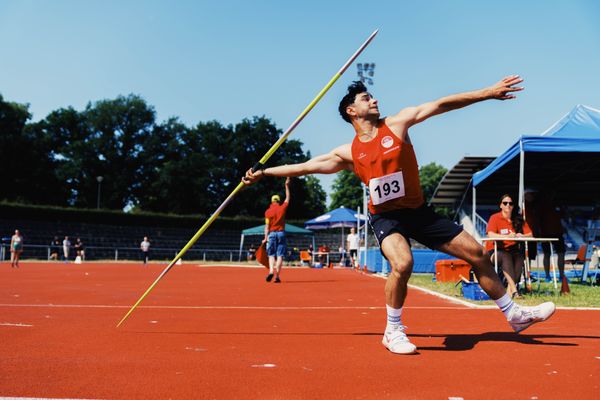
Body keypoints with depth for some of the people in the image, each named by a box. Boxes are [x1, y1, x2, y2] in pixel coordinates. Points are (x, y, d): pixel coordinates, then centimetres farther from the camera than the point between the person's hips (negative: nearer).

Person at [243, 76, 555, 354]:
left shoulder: (397, 123, -2)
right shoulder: (348, 153, -2)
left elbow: (440, 105, -6)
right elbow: (305, 166, 4)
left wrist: (487, 93, -9)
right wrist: (263, 172, 3)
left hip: (418, 211, 3)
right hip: (385, 216, -3)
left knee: (477, 254, 2)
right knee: (402, 263, -33)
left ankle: (514, 314, 21)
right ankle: (393, 332, -10)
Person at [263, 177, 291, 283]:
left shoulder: (268, 211, -1)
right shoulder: (282, 208, 1)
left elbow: (267, 226, -4)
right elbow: (287, 198, 16)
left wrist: (265, 238, -2)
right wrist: (287, 185, 22)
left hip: (271, 234, 0)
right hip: (281, 233, 0)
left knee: (271, 254, 7)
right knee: (280, 255, 0)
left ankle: (271, 271, -15)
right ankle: (277, 276, -6)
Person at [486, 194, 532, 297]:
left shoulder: (518, 219, 10)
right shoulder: (495, 218, -3)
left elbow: (530, 234, 3)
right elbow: (490, 235, -19)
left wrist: (521, 236, -20)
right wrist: (507, 236, -33)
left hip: (512, 250, 4)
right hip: (495, 251, -4)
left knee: (520, 256, -29)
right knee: (506, 257, -35)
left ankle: (510, 290, -31)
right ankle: (514, 289, -46)